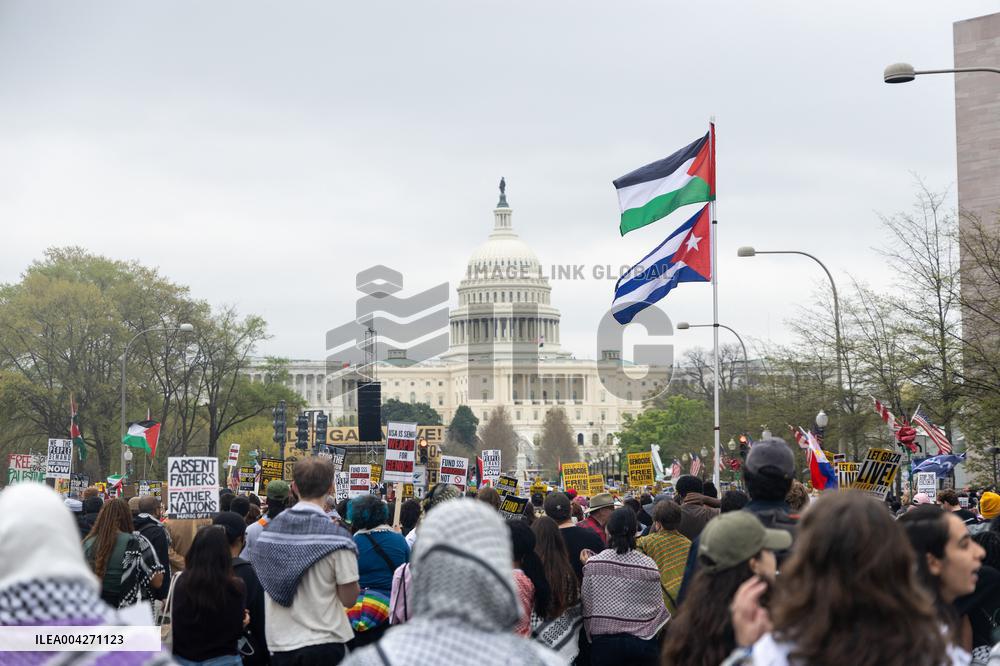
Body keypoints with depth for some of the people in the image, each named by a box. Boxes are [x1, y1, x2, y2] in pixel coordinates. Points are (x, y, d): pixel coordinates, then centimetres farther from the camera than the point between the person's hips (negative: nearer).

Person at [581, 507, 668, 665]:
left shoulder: (593, 564, -7)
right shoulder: (649, 566, -7)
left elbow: (587, 605, 0)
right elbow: (658, 607, 0)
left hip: (604, 641, 0)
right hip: (642, 640, 0)